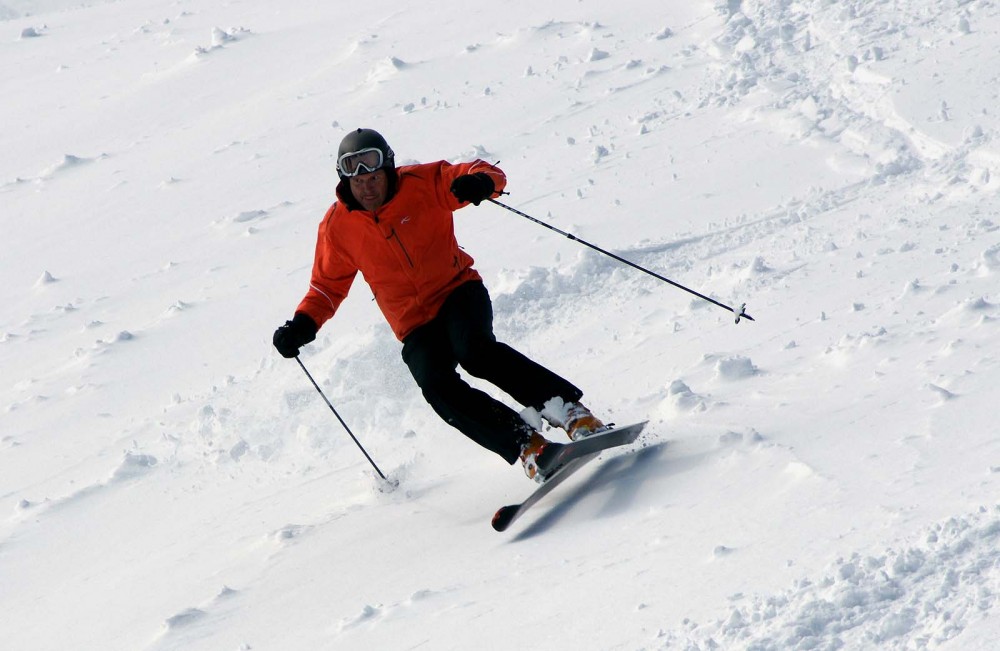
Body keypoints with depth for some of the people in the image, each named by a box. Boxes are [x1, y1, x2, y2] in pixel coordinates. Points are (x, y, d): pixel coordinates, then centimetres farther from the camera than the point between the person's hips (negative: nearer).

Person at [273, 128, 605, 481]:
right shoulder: (338, 227, 0)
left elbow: (487, 174, -7)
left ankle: (572, 414, -31)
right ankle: (529, 447, -28)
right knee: (438, 386, -28)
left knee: (474, 350, -34)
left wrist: (480, 181, -33)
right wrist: (303, 323, -5)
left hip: (458, 291, -2)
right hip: (416, 327, 2)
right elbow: (328, 285, 13)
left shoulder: (422, 184, -6)